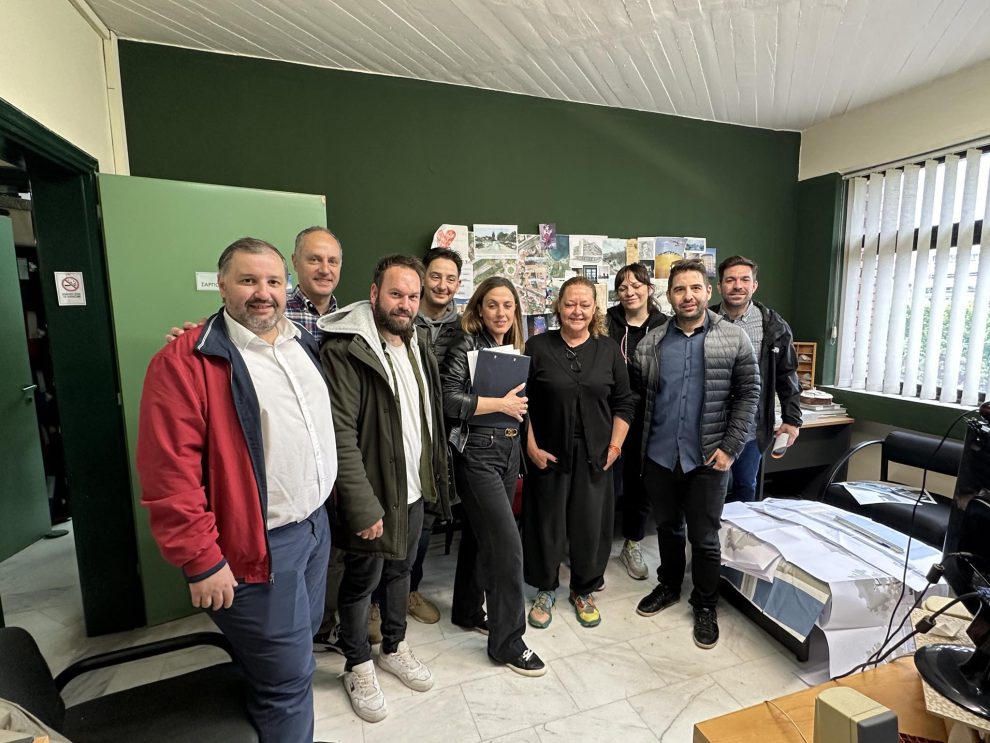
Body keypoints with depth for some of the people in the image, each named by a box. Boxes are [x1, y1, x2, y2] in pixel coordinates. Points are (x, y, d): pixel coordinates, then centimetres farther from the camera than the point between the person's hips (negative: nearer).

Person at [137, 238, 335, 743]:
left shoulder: (304, 344, 6)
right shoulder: (185, 360, -15)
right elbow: (169, 472, -17)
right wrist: (201, 561, -16)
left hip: (315, 524, 7)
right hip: (256, 546, -7)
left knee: (300, 642, 25)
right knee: (287, 678, 6)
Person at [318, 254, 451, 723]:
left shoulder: (416, 346, 5)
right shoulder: (346, 350, -19)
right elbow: (342, 437, -22)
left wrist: (433, 478, 9)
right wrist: (364, 507, -22)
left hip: (414, 490, 7)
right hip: (373, 496, -6)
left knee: (401, 570, 22)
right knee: (363, 581, 13)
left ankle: (394, 648, 45)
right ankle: (358, 666, 37)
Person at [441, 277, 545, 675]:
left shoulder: (514, 351, 10)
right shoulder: (466, 348, -11)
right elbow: (447, 399, -21)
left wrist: (519, 405, 0)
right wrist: (500, 404, -18)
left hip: (509, 450, 7)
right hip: (477, 453, -7)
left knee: (482, 534, 18)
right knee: (507, 543, -6)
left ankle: (466, 610, 37)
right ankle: (507, 640, 11)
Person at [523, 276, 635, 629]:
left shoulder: (609, 349, 2)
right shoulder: (537, 346, -4)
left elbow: (623, 403, 6)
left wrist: (615, 446, -1)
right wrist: (532, 447, -7)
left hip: (595, 455, 2)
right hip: (548, 454, -1)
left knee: (591, 524, 11)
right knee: (547, 523, 10)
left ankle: (583, 591, 34)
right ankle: (545, 590, 33)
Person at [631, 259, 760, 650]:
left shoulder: (734, 339, -4)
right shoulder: (651, 343, 0)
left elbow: (748, 394, -4)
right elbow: (636, 394, 7)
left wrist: (730, 448, -9)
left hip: (707, 457, -2)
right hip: (659, 455, 2)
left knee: (704, 537, 10)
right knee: (667, 527, 19)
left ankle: (705, 606, 32)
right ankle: (669, 586, 41)